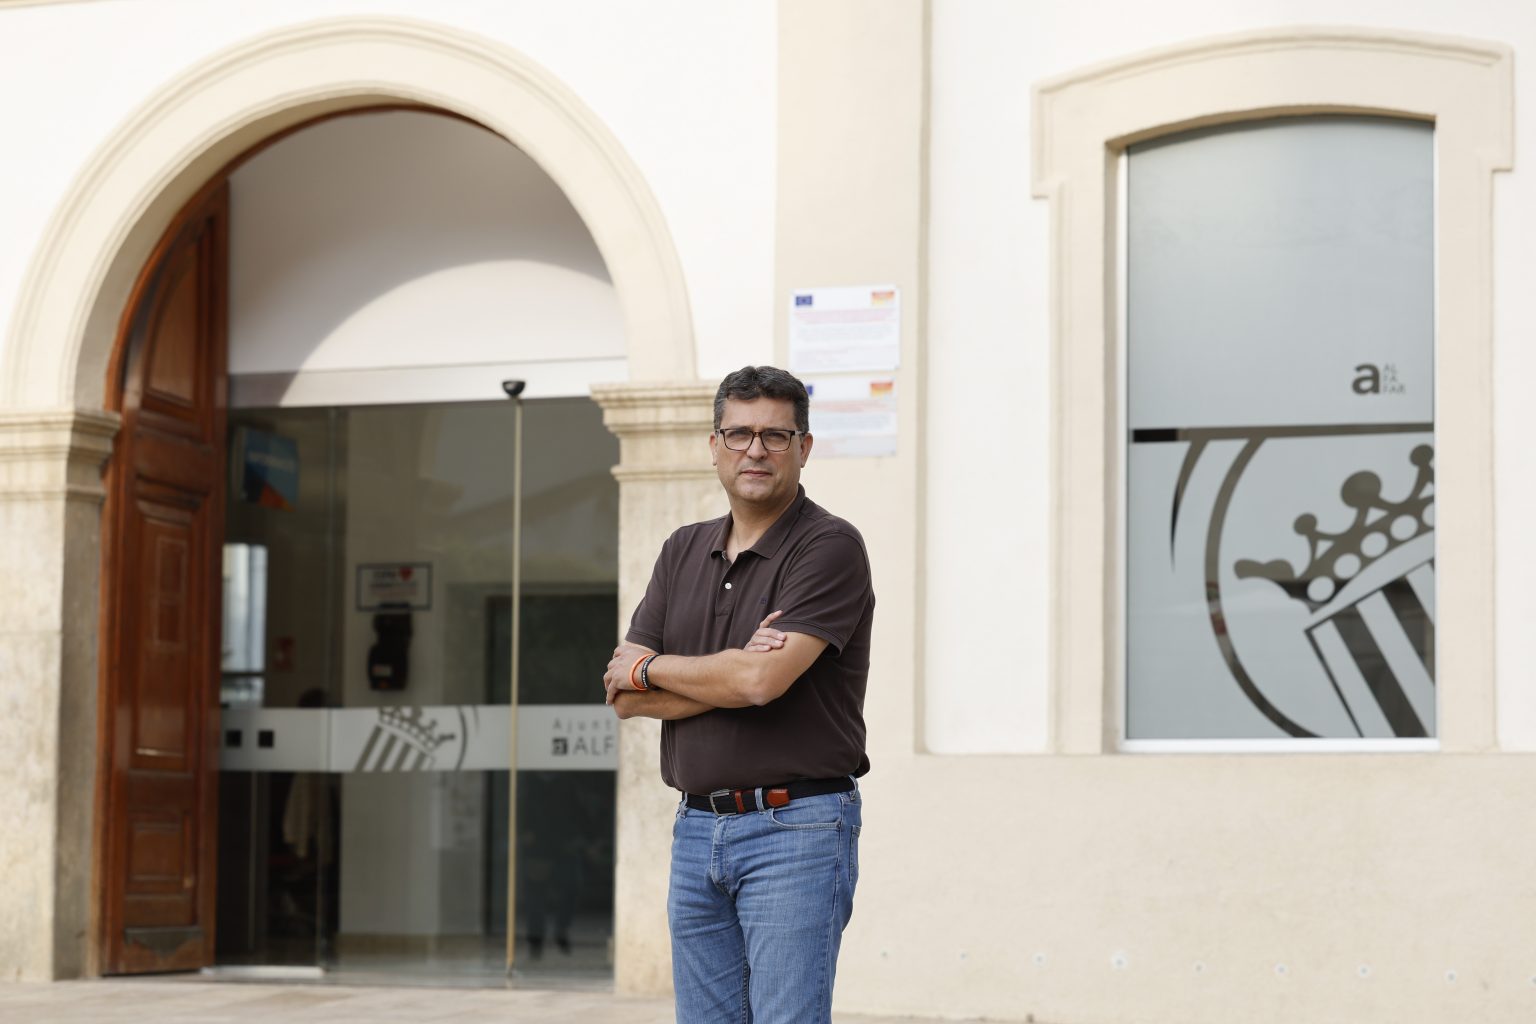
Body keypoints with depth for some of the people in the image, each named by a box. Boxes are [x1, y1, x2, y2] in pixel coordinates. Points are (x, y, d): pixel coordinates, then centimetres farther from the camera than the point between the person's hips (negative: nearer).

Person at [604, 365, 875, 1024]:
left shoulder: (829, 547, -7)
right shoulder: (684, 553, 13)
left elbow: (762, 679, -21)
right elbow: (626, 696, 4)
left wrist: (649, 668, -4)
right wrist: (731, 672, -12)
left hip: (797, 827, -7)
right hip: (696, 828, 7)